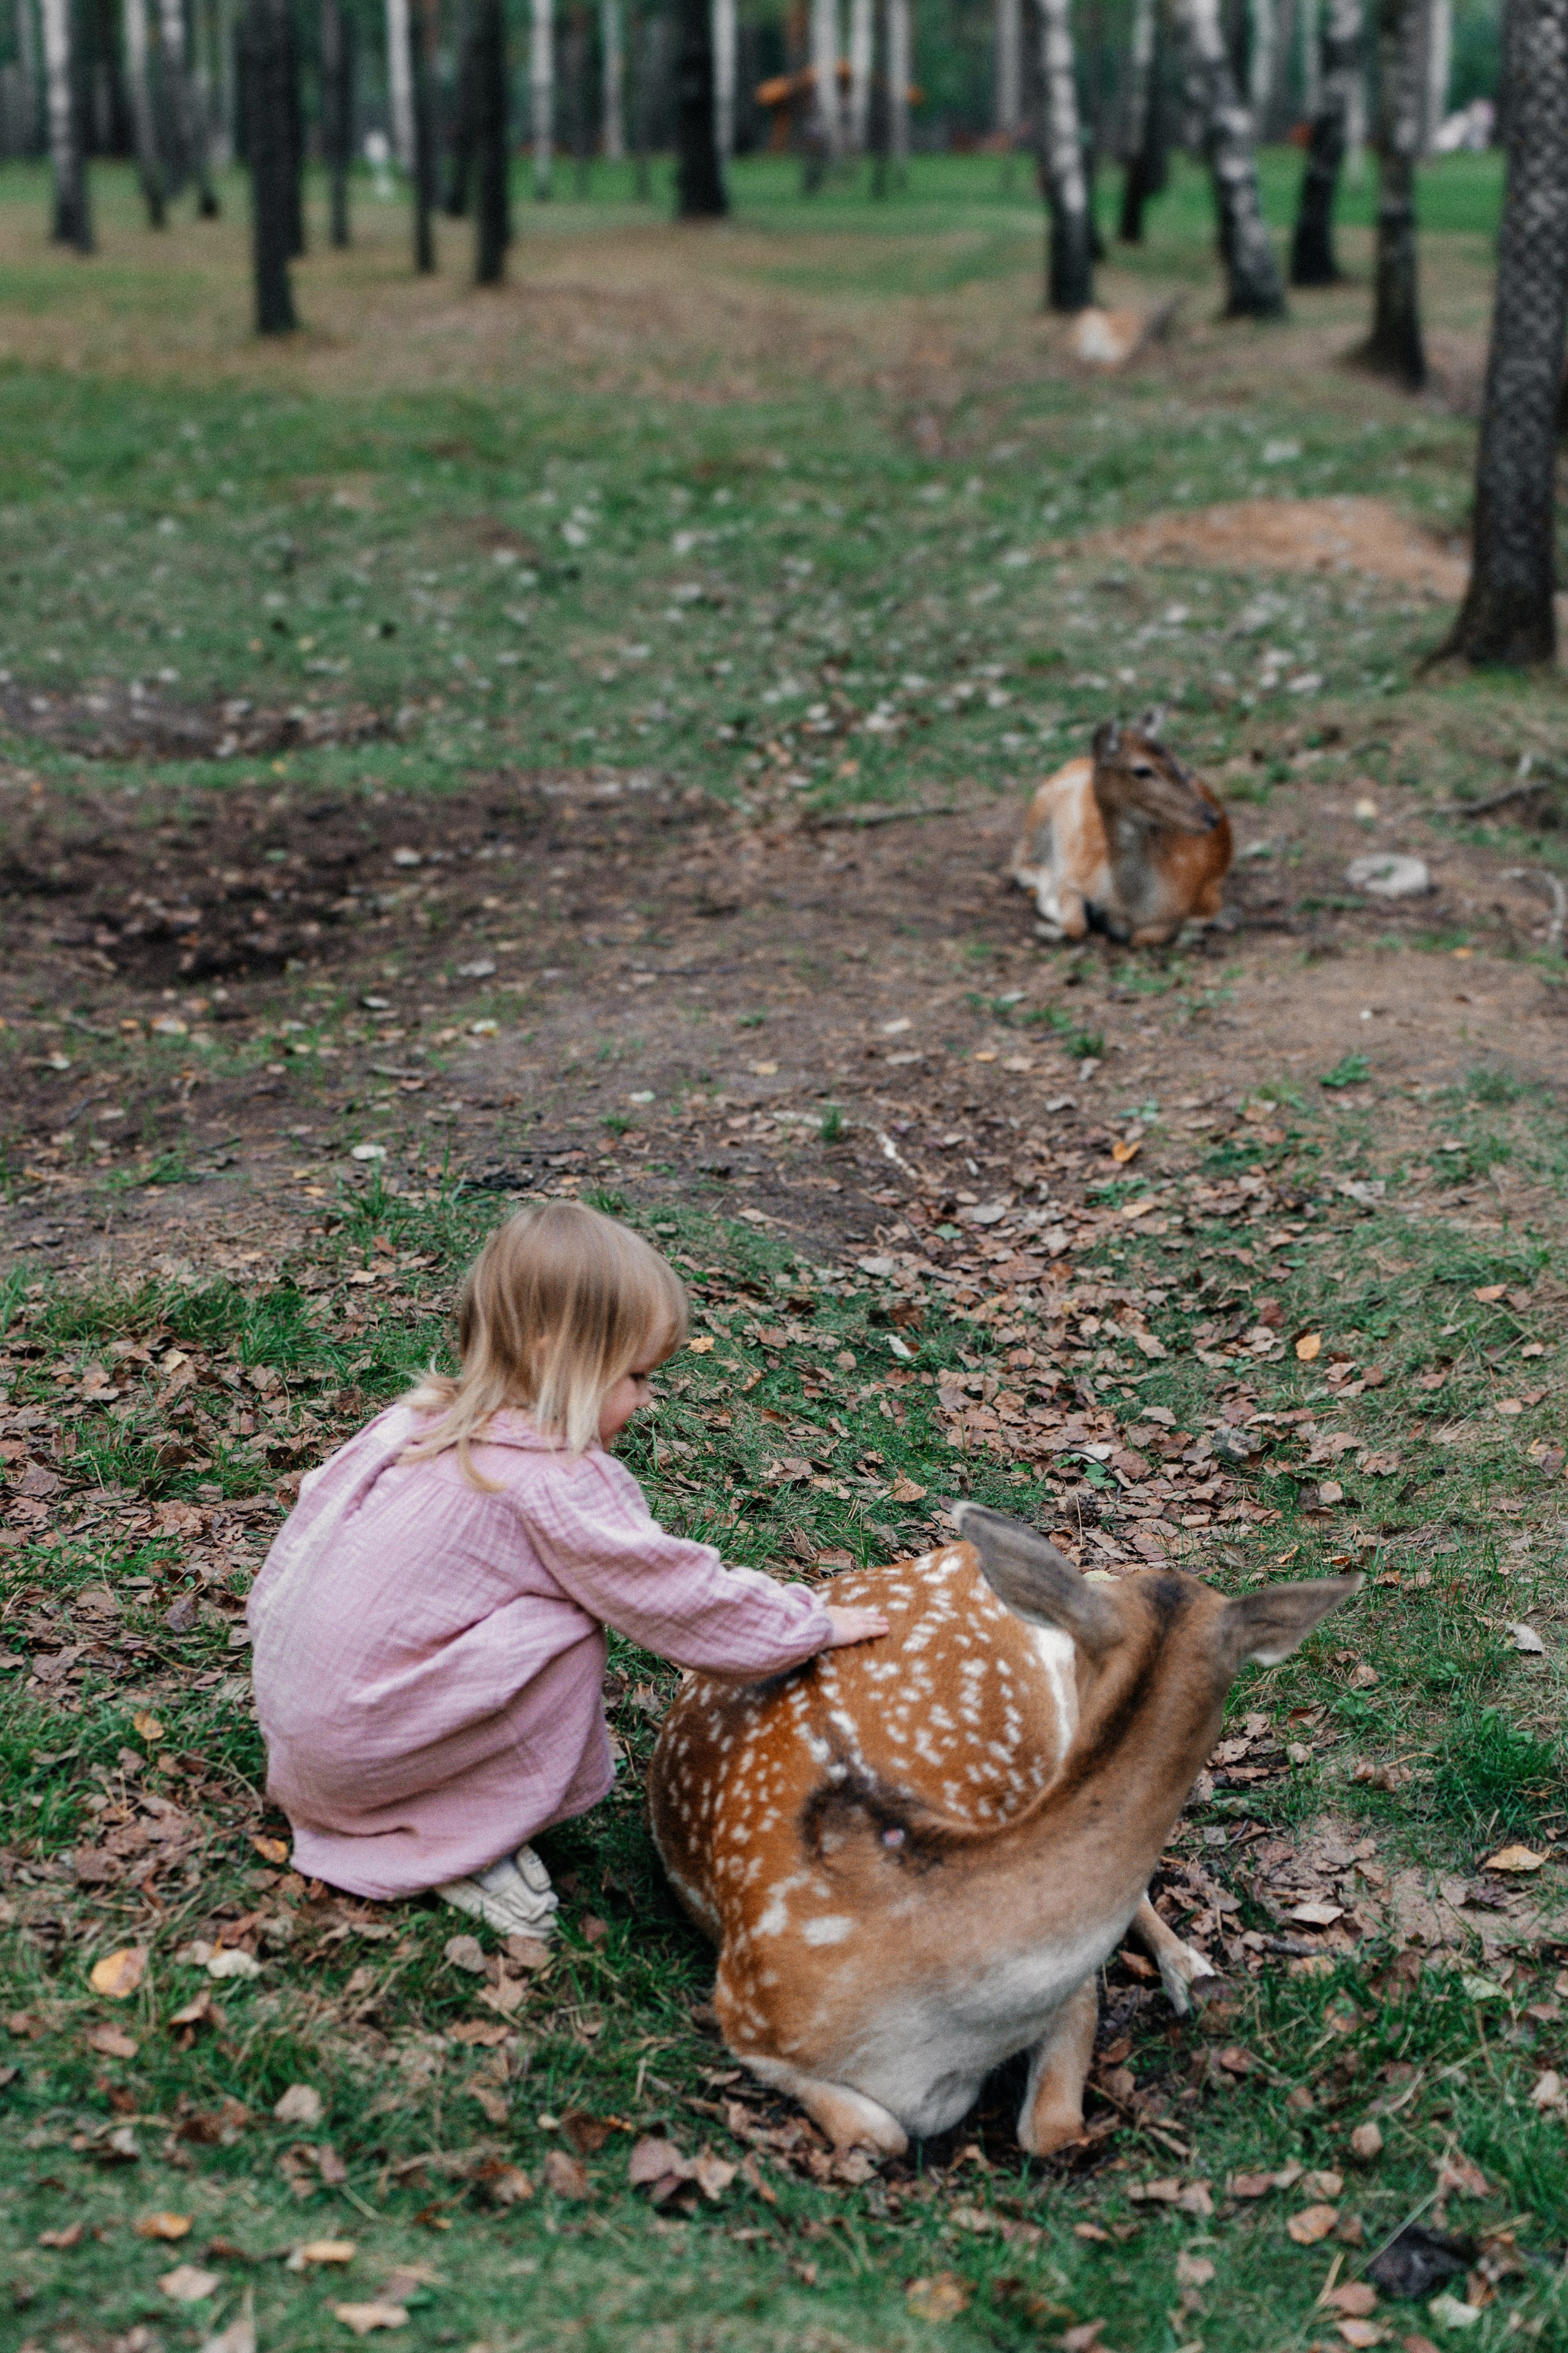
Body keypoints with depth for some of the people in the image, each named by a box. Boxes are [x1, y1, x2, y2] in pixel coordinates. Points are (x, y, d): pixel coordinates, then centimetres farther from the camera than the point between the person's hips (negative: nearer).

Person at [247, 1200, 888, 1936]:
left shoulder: (418, 1420, 6)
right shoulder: (559, 1485, -18)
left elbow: (313, 1509, 17)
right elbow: (684, 1603, -14)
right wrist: (816, 1626, -1)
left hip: (290, 1712, 9)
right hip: (355, 1754, -9)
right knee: (569, 1635, -12)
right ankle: (458, 1847, -3)